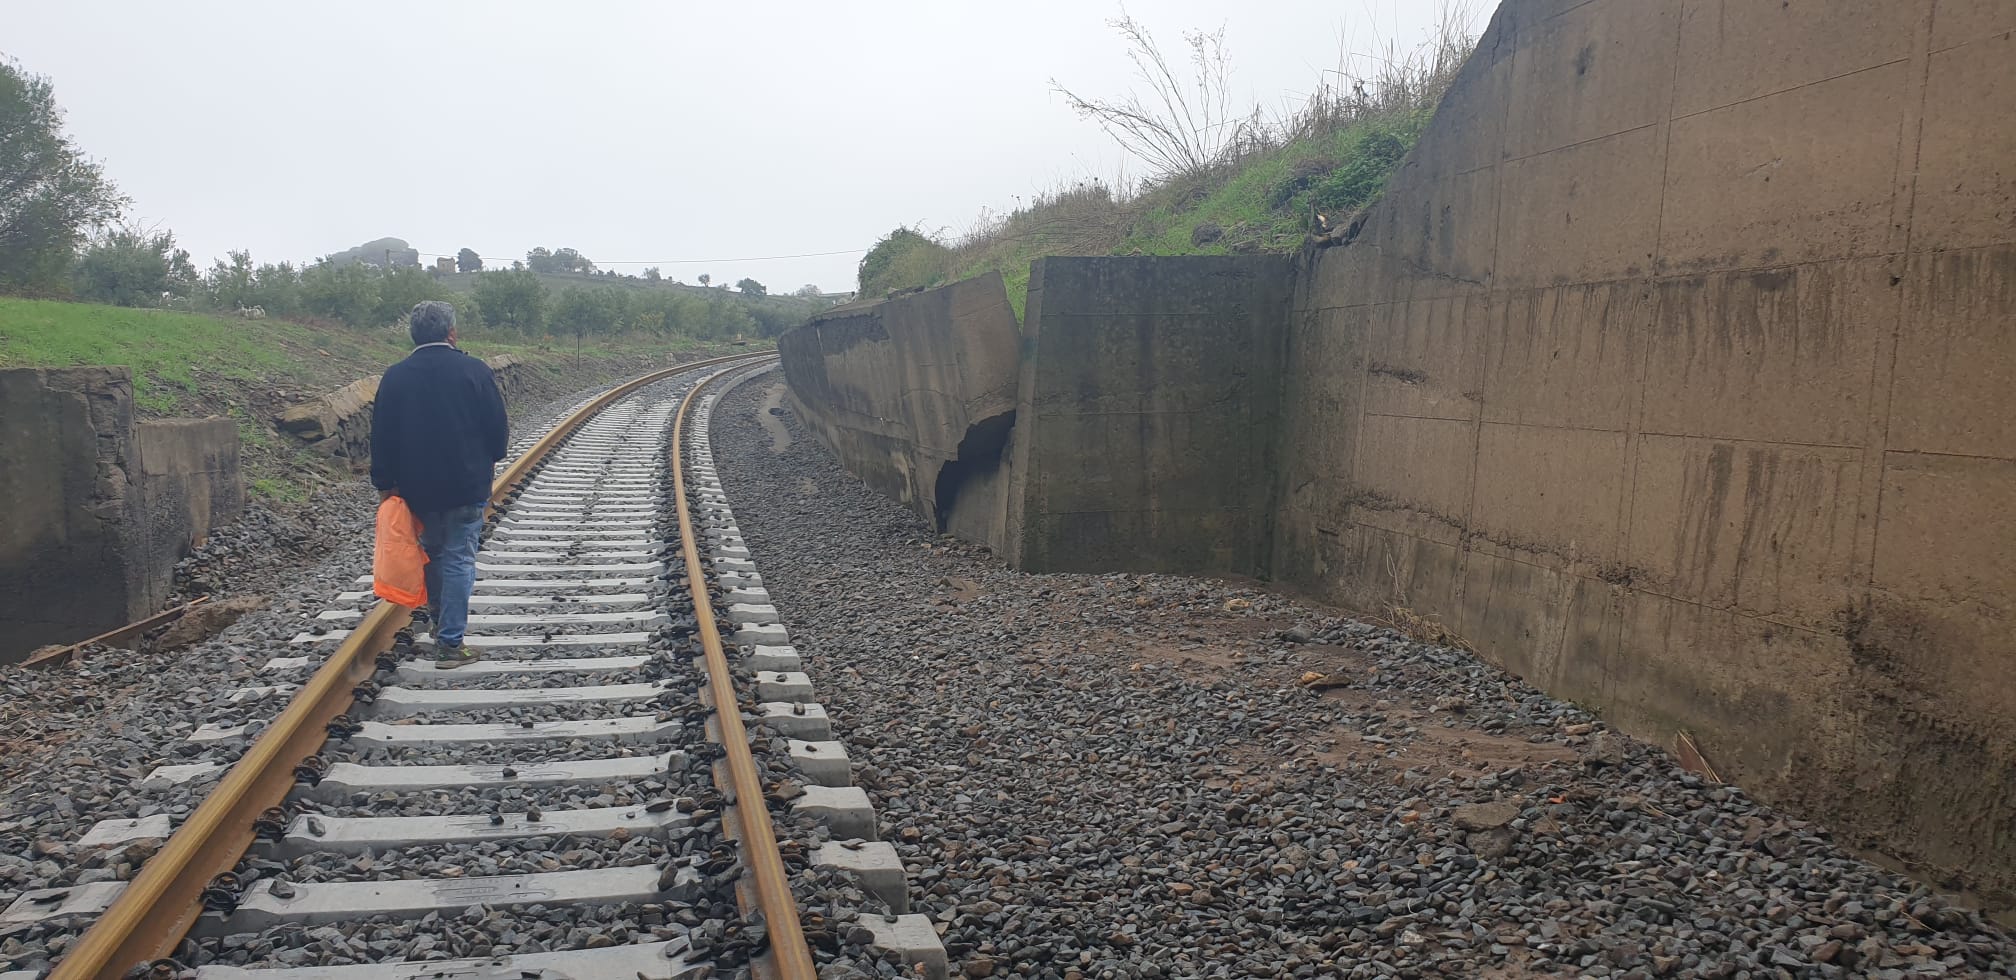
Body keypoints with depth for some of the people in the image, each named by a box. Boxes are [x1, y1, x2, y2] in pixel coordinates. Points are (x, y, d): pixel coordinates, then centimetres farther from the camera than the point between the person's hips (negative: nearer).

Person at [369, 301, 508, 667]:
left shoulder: (394, 377, -1)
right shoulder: (474, 371, -9)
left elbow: (381, 436, 2)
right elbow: (498, 428, -4)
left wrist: (384, 484, 11)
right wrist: (489, 459, 16)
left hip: (416, 487, 3)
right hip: (467, 486, -3)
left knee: (432, 553, 21)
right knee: (459, 560, 0)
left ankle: (439, 621, 34)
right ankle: (450, 643, 0)